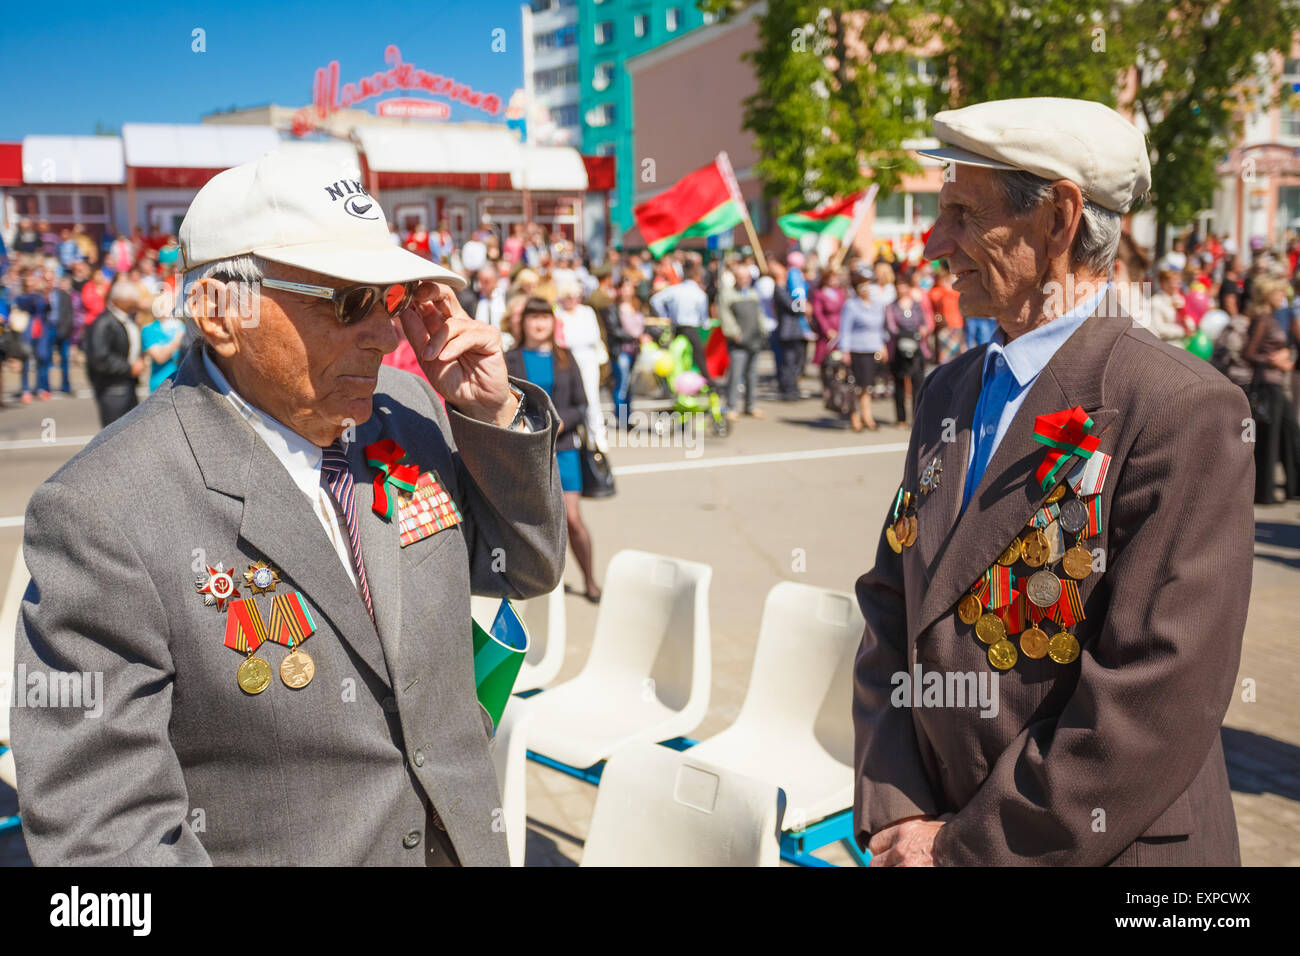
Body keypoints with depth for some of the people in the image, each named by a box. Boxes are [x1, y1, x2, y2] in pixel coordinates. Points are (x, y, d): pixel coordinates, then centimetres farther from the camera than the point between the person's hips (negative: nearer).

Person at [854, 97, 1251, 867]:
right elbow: (889, 608, 4)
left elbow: (1160, 695, -22)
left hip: (1100, 849, -6)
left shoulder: (1186, 410, -18)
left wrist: (965, 845, -16)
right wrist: (895, 811, -7)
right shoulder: (949, 393, 5)